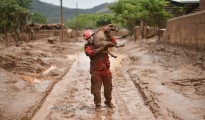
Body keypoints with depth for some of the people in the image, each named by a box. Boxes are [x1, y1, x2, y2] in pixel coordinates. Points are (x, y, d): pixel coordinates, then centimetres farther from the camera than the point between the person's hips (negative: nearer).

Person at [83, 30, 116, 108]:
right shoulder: (88, 46, 0)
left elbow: (114, 42, 10)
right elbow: (89, 52, -22)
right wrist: (100, 49, -26)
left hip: (106, 69, 3)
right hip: (96, 71, -2)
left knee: (108, 87, 15)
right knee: (96, 88, 1)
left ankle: (108, 101, 35)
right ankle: (97, 103, 17)